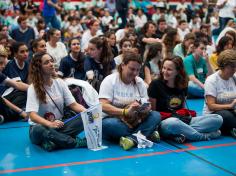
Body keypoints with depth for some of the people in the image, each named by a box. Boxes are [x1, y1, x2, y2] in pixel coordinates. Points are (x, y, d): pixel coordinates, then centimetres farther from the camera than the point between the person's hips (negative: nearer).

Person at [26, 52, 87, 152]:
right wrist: (50, 124, -41)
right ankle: (78, 142, -31)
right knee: (39, 130, -40)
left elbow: (73, 104, 1)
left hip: (59, 126, 4)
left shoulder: (60, 83, 5)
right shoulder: (33, 88, -10)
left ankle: (52, 141, -29)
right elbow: (32, 115, -22)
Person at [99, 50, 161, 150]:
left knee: (156, 116, -18)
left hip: (134, 121, 4)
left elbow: (147, 104, 6)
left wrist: (146, 108, -20)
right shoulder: (110, 81, -6)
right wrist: (125, 112, -30)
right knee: (107, 124, -37)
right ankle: (146, 134, -28)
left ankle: (132, 138, -35)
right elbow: (103, 106, -17)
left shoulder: (140, 82, 8)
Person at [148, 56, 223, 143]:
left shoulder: (183, 85, 9)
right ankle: (204, 136, -19)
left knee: (218, 119, -11)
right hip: (164, 122, -5)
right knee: (172, 123, -43)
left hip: (182, 121, 5)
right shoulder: (156, 84, -5)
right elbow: (152, 110, -1)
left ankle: (183, 133, -26)